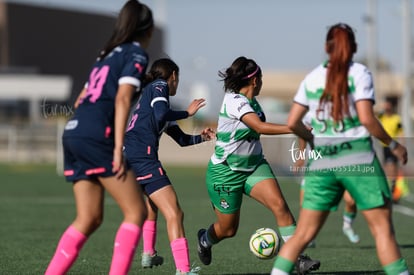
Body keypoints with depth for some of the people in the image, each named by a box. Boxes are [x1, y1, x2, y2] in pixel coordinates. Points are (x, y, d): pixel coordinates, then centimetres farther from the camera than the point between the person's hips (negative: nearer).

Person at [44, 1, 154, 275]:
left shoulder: (109, 54, 25)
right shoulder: (137, 54, 1)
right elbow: (122, 100, -11)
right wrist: (118, 148, -16)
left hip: (73, 132, 8)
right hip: (96, 136, -8)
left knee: (90, 218, 9)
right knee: (136, 211, -4)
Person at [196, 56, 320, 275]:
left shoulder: (251, 101, 4)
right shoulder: (234, 101, -23)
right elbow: (260, 127, -35)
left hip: (254, 166, 7)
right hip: (226, 172, -7)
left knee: (279, 204, -17)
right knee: (228, 229, 6)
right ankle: (205, 239, 41)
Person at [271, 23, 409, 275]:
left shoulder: (312, 78, 9)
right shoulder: (359, 73, -3)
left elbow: (292, 123, 7)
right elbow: (366, 118, -13)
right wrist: (393, 144, -1)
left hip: (322, 160, 4)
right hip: (357, 157, -4)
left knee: (304, 233, 8)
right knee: (383, 227, 0)